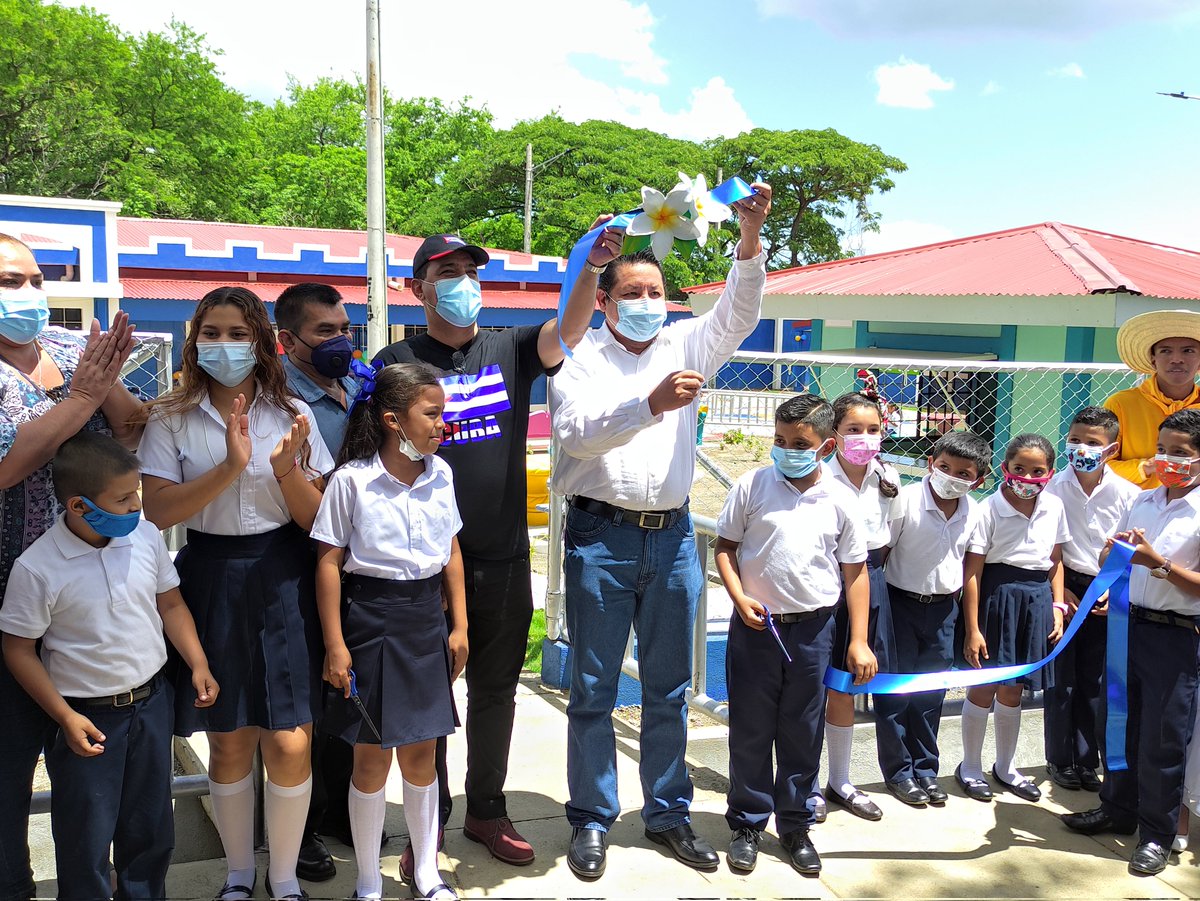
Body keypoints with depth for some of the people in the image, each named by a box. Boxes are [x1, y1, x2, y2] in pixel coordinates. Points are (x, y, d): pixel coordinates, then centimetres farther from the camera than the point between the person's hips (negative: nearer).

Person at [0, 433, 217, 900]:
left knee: (152, 827, 19)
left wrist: (198, 664, -2)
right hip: (88, 717, -4)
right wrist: (65, 717, -14)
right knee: (87, 841, 8)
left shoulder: (146, 537, -6)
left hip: (151, 701, 5)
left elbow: (170, 603, 7)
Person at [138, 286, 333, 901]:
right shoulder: (171, 418, 1)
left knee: (290, 744, -2)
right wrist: (229, 468, -23)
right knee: (228, 742, 11)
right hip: (211, 579, 0)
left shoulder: (291, 413, 2)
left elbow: (315, 517, 2)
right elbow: (157, 510, -11)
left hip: (283, 578, 0)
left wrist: (287, 469, -17)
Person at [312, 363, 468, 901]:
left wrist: (459, 626, 8)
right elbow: (329, 563, -9)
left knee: (420, 753, 14)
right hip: (372, 619, -4)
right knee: (372, 758, 7)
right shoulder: (351, 479, -13)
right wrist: (335, 646, -10)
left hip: (426, 619, 4)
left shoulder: (440, 474, 1)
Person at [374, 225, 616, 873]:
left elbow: (567, 332, -14)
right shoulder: (398, 363, -2)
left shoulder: (508, 351, 5)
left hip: (503, 559, 3)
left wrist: (592, 268, -31)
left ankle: (485, 810, 34)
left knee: (496, 691, 15)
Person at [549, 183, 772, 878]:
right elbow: (574, 428, -15)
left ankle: (668, 813, 27)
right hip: (601, 536, -3)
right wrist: (651, 403, -27)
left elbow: (737, 314, -4)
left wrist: (750, 241, -19)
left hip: (672, 535, 3)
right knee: (594, 689, 5)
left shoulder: (685, 347, 12)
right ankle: (592, 819, 19)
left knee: (669, 688, 12)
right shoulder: (582, 357, 1)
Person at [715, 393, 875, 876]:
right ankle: (747, 823, 24)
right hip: (755, 625, -1)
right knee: (749, 730, 9)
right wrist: (740, 599, -12)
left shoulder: (840, 500, -1)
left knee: (802, 734, 11)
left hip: (812, 630, 1)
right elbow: (725, 546, 2)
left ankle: (795, 826, 27)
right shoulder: (752, 486, -4)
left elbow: (856, 572, 3)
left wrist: (859, 640, 0)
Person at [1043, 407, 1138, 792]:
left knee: (1095, 680, 9)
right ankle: (1060, 760, 21)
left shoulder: (1127, 494, -7)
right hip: (1064, 590, -1)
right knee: (1060, 678, 7)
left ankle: (1086, 760, 24)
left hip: (1107, 596, 1)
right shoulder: (1054, 488, -8)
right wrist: (1060, 590, -8)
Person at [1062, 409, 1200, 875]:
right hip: (1129, 624, 6)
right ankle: (1118, 809, 35)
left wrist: (1159, 564, -24)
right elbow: (1108, 560, 16)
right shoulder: (1142, 501, 8)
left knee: (1162, 738, 3)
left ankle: (1156, 834, 19)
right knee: (1121, 723, 17)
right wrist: (1117, 550, -4)